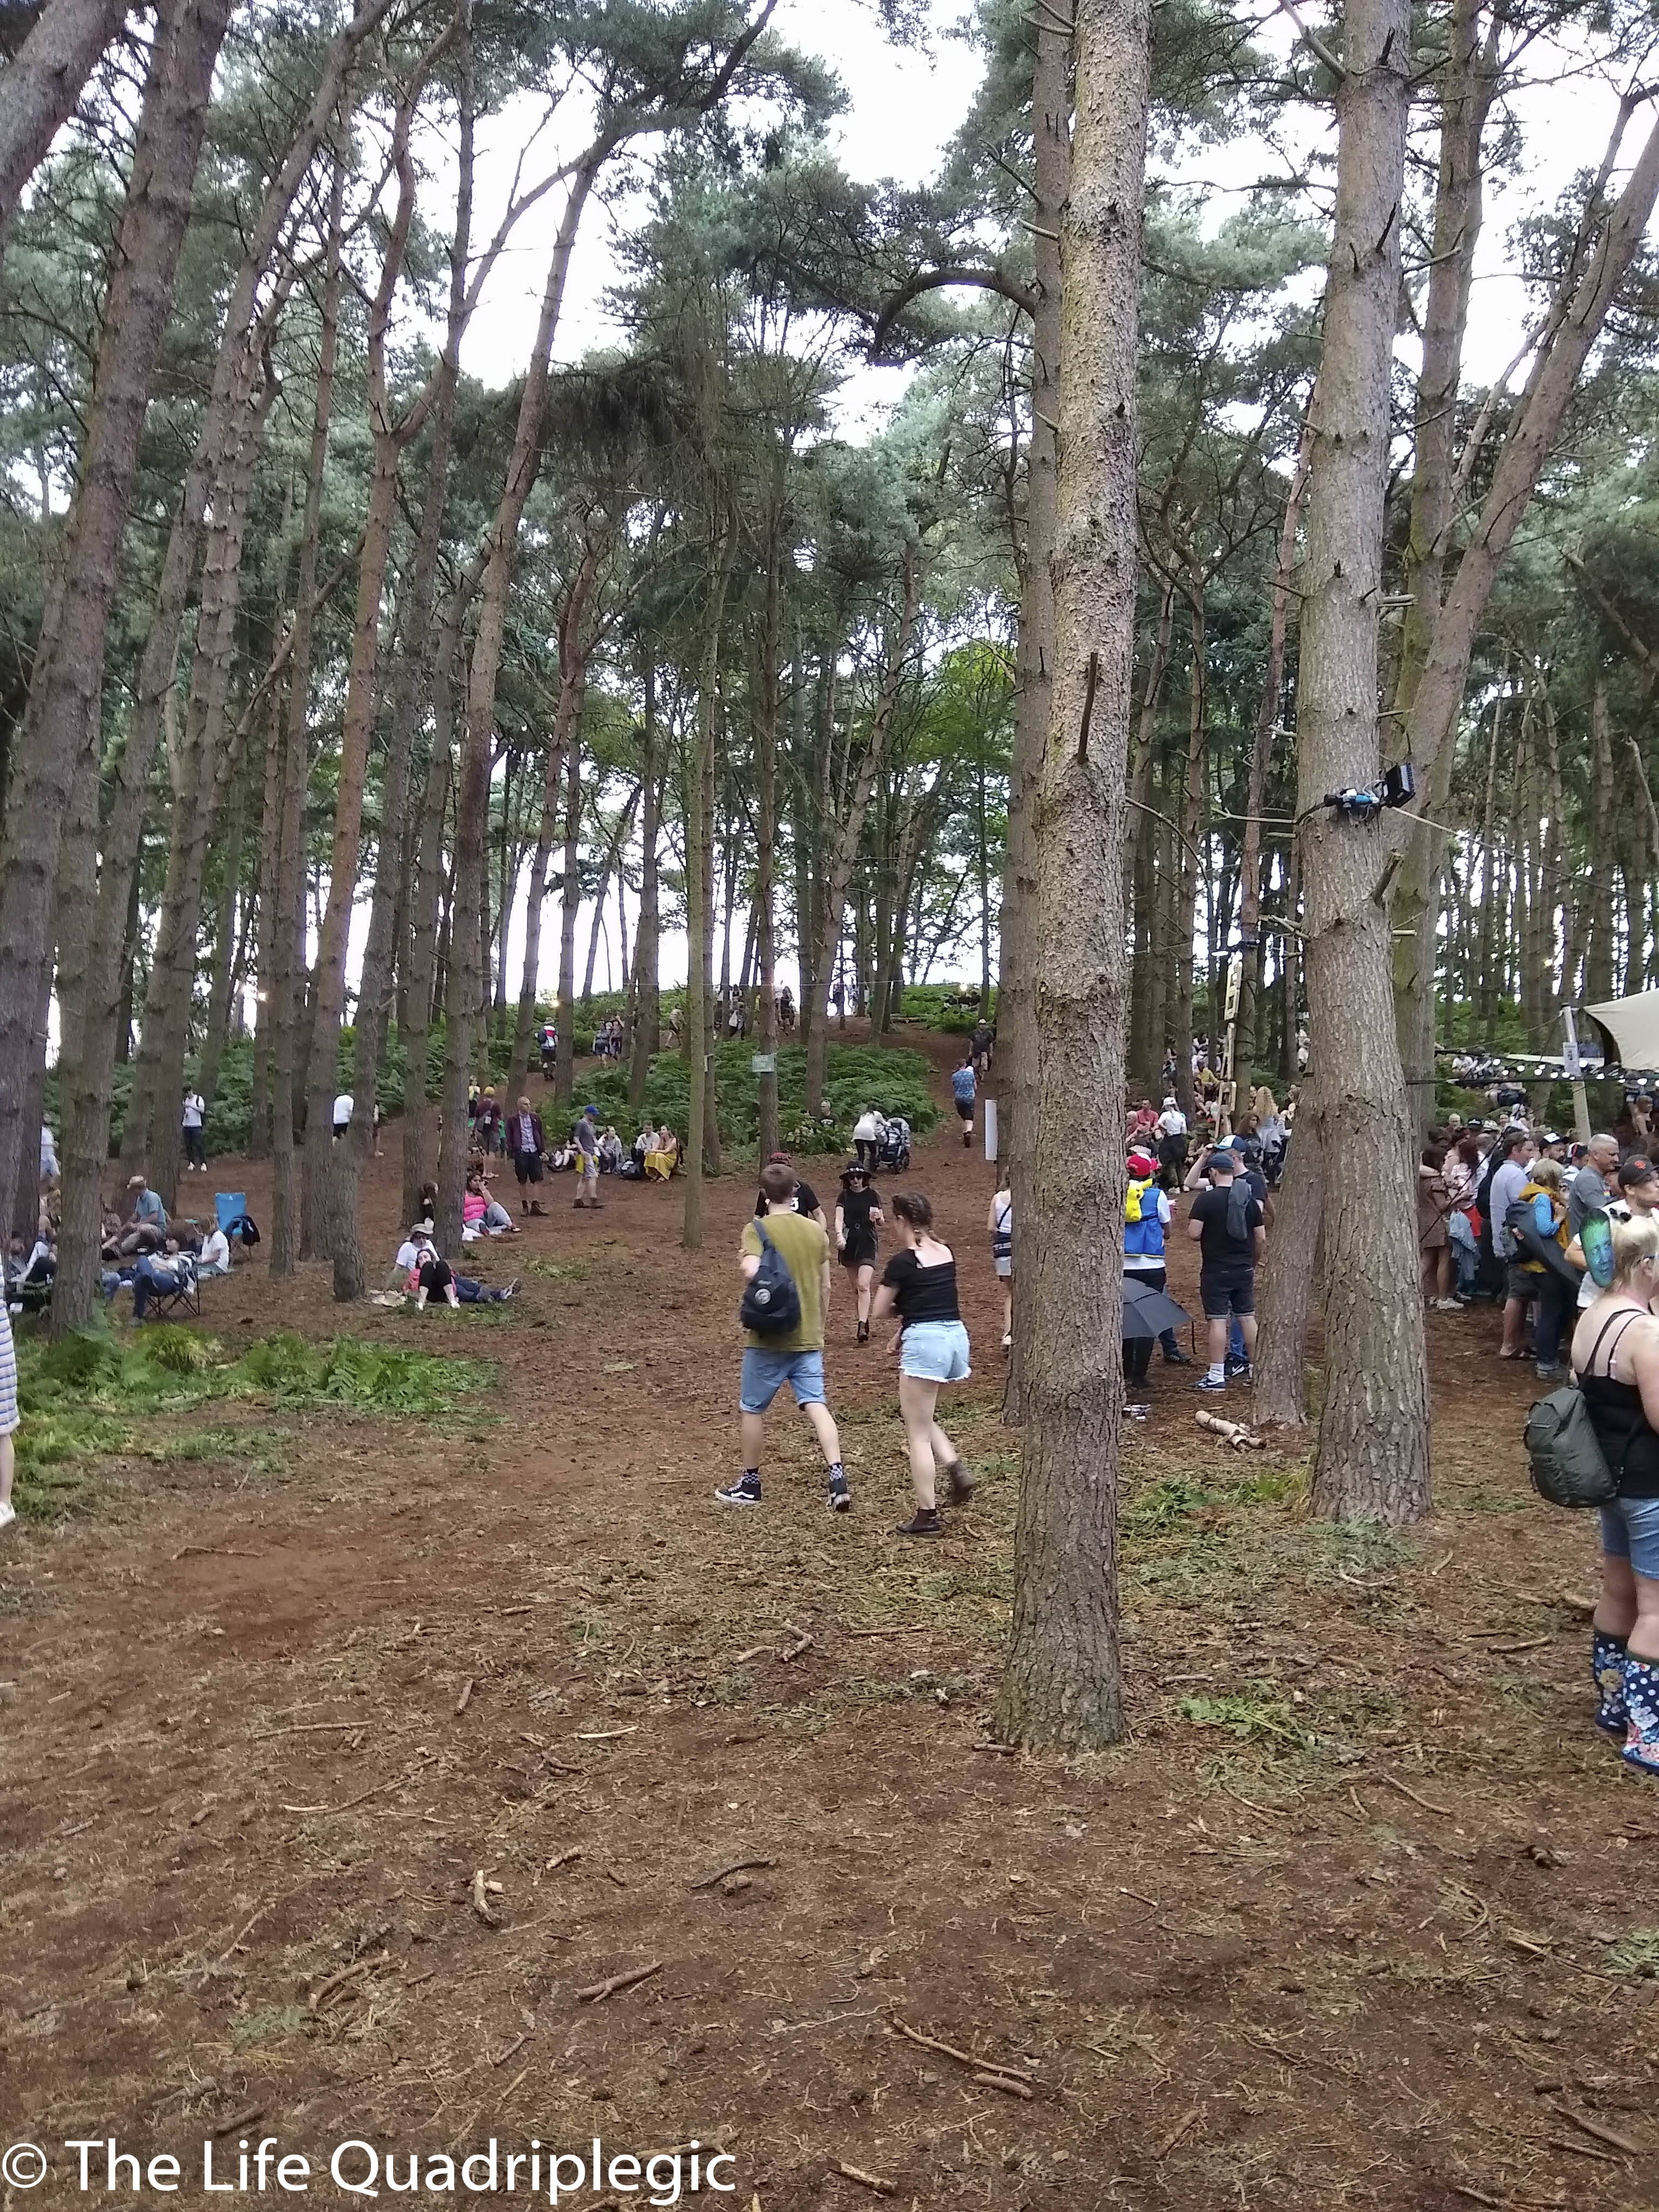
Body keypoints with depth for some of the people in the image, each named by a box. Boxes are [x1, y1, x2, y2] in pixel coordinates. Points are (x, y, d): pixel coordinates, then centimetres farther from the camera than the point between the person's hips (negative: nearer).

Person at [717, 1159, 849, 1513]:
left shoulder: (757, 1229, -10)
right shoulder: (816, 1231, 5)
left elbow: (752, 1271, -28)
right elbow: (825, 1288, 10)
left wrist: (741, 1260, -6)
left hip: (769, 1338, -4)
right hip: (809, 1338, 4)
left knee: (751, 1408, 12)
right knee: (815, 1405, 1)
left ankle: (750, 1484, 22)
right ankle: (837, 1475, -15)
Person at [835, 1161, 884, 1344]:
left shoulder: (873, 1195, 1)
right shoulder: (844, 1196, 3)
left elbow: (881, 1222, 8)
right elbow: (839, 1219, -9)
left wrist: (878, 1217, -17)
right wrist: (839, 1235, -29)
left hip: (868, 1244, -3)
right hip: (849, 1244, 3)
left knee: (864, 1285, -16)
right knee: (856, 1287, 10)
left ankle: (862, 1327, -22)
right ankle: (865, 1319, 25)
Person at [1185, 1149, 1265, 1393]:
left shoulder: (1206, 1199, -12)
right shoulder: (1250, 1200, 4)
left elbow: (1193, 1234, -17)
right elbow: (1261, 1239, 6)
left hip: (1216, 1270, -5)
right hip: (1244, 1270, 5)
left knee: (1217, 1320, -3)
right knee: (1248, 1317, 13)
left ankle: (1216, 1375, -2)